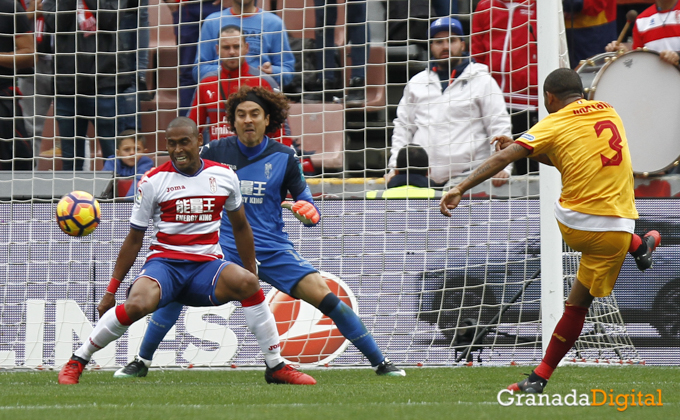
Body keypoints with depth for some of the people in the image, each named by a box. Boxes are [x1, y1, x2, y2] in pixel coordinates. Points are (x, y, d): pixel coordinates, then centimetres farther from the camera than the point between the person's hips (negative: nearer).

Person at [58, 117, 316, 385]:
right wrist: (111, 291, 5)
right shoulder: (153, 181, 0)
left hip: (207, 265, 2)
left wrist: (252, 271, 23)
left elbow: (240, 227, 22)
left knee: (247, 283, -30)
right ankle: (77, 361, -13)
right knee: (137, 304, -34)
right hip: (164, 262, -2)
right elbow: (134, 239, 6)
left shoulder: (224, 176, 7)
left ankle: (276, 367, -16)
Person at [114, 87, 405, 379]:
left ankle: (380, 363, -4)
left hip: (272, 249, 0)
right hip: (224, 246, 0)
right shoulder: (215, 152, 1)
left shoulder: (283, 158, 1)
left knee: (322, 294, -15)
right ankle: (141, 362, -4)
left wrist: (308, 213, -19)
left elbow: (308, 206, 4)